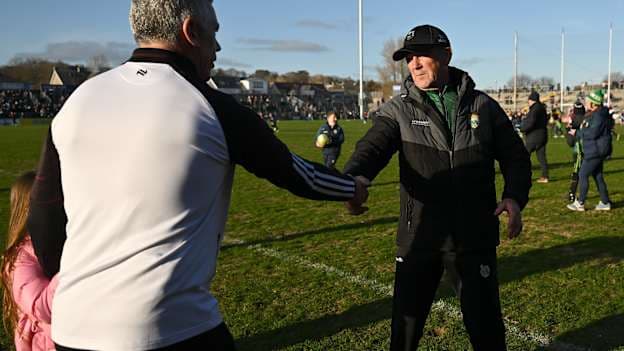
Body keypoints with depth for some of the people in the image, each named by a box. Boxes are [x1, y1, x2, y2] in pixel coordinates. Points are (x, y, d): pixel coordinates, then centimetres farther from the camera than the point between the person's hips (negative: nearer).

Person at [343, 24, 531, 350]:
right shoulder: (397, 110, 0)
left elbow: (515, 155, 9)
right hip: (418, 236, 0)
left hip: (475, 236, 1)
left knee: (484, 322, 12)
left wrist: (515, 196, -9)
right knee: (406, 320, 12)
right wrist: (355, 179, -39)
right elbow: (372, 147, -17)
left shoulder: (483, 106, 5)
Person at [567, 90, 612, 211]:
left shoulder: (599, 116, -19)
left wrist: (577, 132, -15)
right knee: (597, 176, 15)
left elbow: (592, 133, -27)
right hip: (595, 151, 11)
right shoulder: (592, 115, 14)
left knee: (583, 175, -6)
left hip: (596, 152, -11)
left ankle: (580, 203, 1)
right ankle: (605, 203, 21)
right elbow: (586, 129, 21)